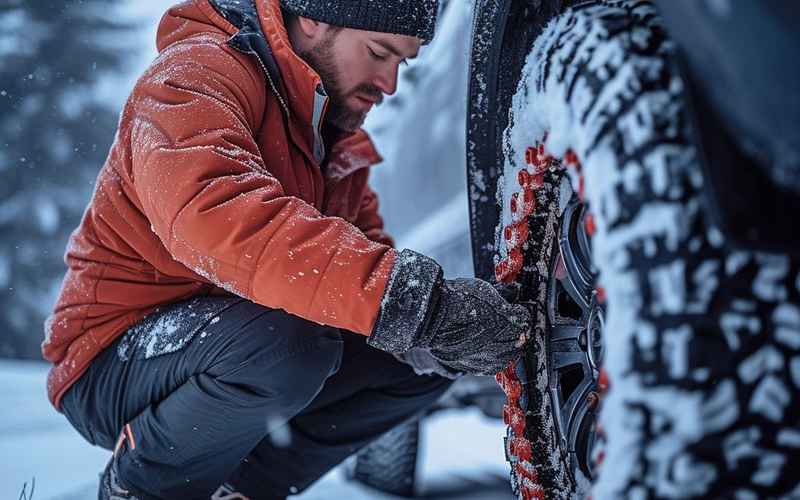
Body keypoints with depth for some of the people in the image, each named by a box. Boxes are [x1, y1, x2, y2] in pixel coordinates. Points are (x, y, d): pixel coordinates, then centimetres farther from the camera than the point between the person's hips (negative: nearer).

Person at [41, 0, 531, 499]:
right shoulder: (199, 75, -20)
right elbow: (216, 214, -40)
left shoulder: (338, 127, 9)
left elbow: (363, 256, 8)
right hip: (114, 361, -8)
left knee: (427, 354, -2)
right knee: (288, 342, -36)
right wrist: (420, 304, -46)